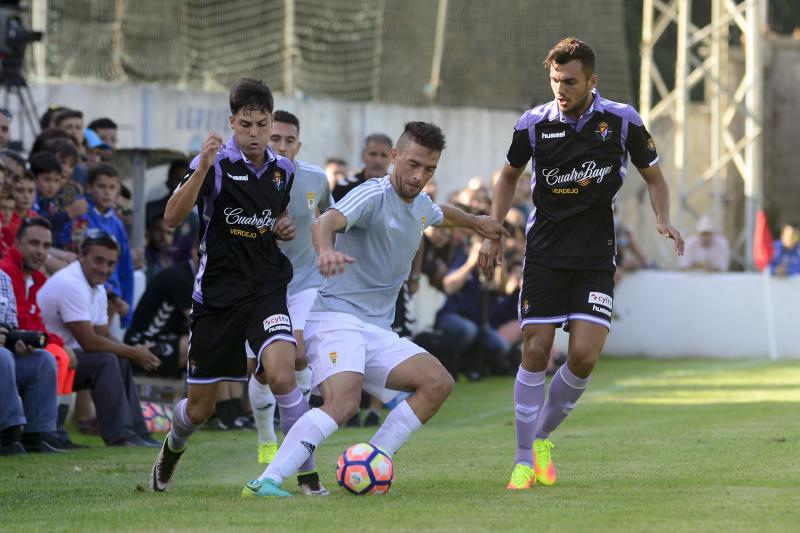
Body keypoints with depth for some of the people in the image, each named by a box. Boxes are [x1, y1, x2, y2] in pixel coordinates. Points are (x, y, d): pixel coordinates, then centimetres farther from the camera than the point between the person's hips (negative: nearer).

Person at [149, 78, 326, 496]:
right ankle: (172, 449, 41)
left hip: (267, 289, 2)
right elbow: (172, 217, -24)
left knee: (281, 375, -25)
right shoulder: (217, 163, -10)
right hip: (216, 293, -2)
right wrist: (202, 167, -36)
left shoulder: (283, 170, 6)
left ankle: (307, 472, -15)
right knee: (200, 408, 7)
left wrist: (285, 227, 2)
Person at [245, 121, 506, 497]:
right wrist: (326, 250, -55)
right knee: (343, 403, -31)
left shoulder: (421, 205, 14)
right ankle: (266, 482, -31)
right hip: (336, 317, -8)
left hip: (378, 330, 8)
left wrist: (475, 223, 57)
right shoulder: (374, 195, -13)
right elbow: (326, 221, -33)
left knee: (438, 383, -10)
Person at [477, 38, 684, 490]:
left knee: (584, 355, -12)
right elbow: (509, 177, 15)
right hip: (545, 252, 0)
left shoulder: (622, 120, -4)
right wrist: (494, 234, 6)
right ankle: (525, 459, 4)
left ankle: (542, 438, 11)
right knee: (535, 353, -7)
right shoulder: (534, 123, -2)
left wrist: (664, 220, -9)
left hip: (596, 255, 0)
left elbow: (654, 177, 9)